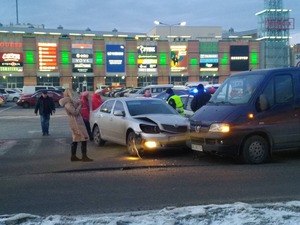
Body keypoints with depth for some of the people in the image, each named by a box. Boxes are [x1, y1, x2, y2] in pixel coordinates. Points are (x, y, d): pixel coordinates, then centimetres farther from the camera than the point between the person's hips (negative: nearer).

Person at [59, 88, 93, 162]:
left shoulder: (70, 101, 13)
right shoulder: (67, 103, -17)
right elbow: (75, 112, -21)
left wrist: (78, 103, 2)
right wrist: (79, 106, -9)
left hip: (76, 122, 10)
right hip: (76, 123, -10)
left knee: (75, 139, 13)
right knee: (84, 138, -8)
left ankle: (73, 156, 17)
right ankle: (84, 157, -7)